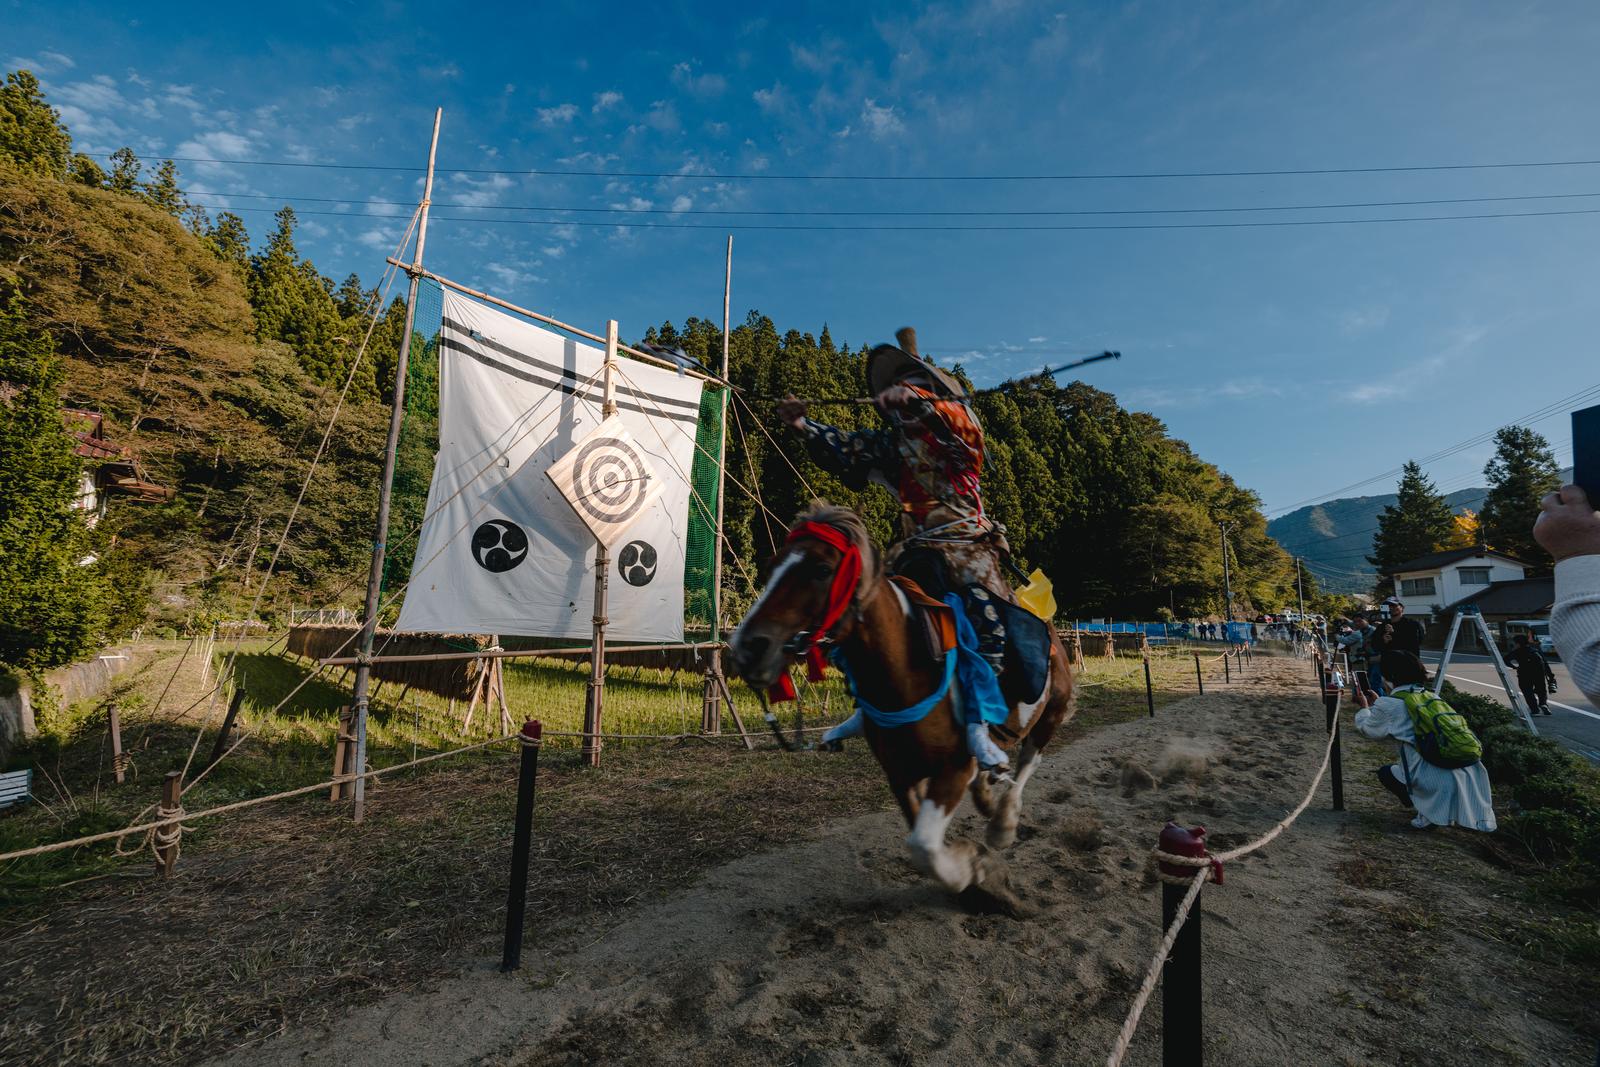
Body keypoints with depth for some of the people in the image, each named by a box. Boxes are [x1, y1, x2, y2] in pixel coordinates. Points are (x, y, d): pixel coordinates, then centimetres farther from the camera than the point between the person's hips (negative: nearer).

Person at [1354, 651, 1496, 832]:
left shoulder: (1388, 705, -3)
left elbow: (1369, 729, 16)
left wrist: (1364, 710, 37)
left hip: (1437, 786, -6)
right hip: (1472, 781, 7)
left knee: (1386, 773, 21)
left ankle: (1428, 815, 5)